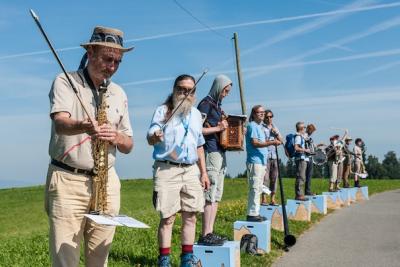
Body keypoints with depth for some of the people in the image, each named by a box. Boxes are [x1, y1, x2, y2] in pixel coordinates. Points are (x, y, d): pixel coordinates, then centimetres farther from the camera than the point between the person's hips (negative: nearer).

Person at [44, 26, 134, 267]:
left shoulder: (119, 94, 13)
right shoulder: (65, 82, -1)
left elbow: (129, 146, 13)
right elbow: (60, 124, -20)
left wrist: (117, 138, -10)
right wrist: (84, 126, -42)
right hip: (67, 180, -4)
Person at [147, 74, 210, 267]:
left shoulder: (196, 114, 15)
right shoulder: (163, 110, 0)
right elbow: (150, 139, -9)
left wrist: (203, 172, 14)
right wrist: (155, 136, -34)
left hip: (191, 170, 5)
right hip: (167, 170, -5)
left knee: (190, 216, 6)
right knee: (167, 217, -4)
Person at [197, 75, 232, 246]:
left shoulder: (217, 105, 21)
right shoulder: (205, 104, -7)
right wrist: (218, 128, -14)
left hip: (220, 153, 10)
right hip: (210, 153, -10)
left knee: (216, 196, 9)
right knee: (210, 195, -11)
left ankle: (210, 232, 14)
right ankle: (205, 236, -8)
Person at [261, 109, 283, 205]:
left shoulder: (275, 128, 20)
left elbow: (281, 141, 16)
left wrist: (276, 133, 2)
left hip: (274, 156, 6)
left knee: (274, 178, 6)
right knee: (265, 178, -10)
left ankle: (272, 199, 12)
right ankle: (264, 199, -6)